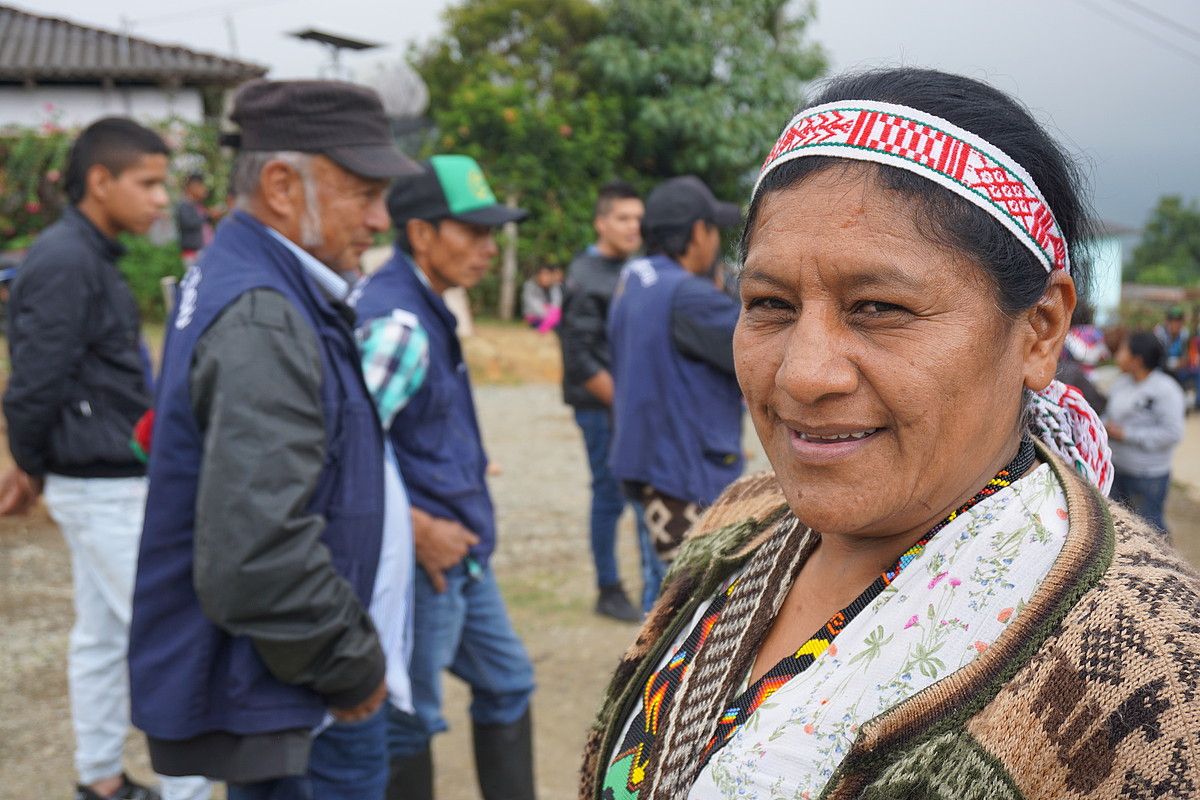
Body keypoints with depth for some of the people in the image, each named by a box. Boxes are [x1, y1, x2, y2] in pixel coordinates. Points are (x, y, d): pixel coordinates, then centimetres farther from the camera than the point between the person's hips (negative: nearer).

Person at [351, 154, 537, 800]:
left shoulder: (426, 307, 9)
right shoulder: (394, 320, -22)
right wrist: (420, 529, -20)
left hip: (461, 552, 10)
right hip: (424, 560, -10)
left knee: (507, 684, 20)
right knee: (410, 721, 5)